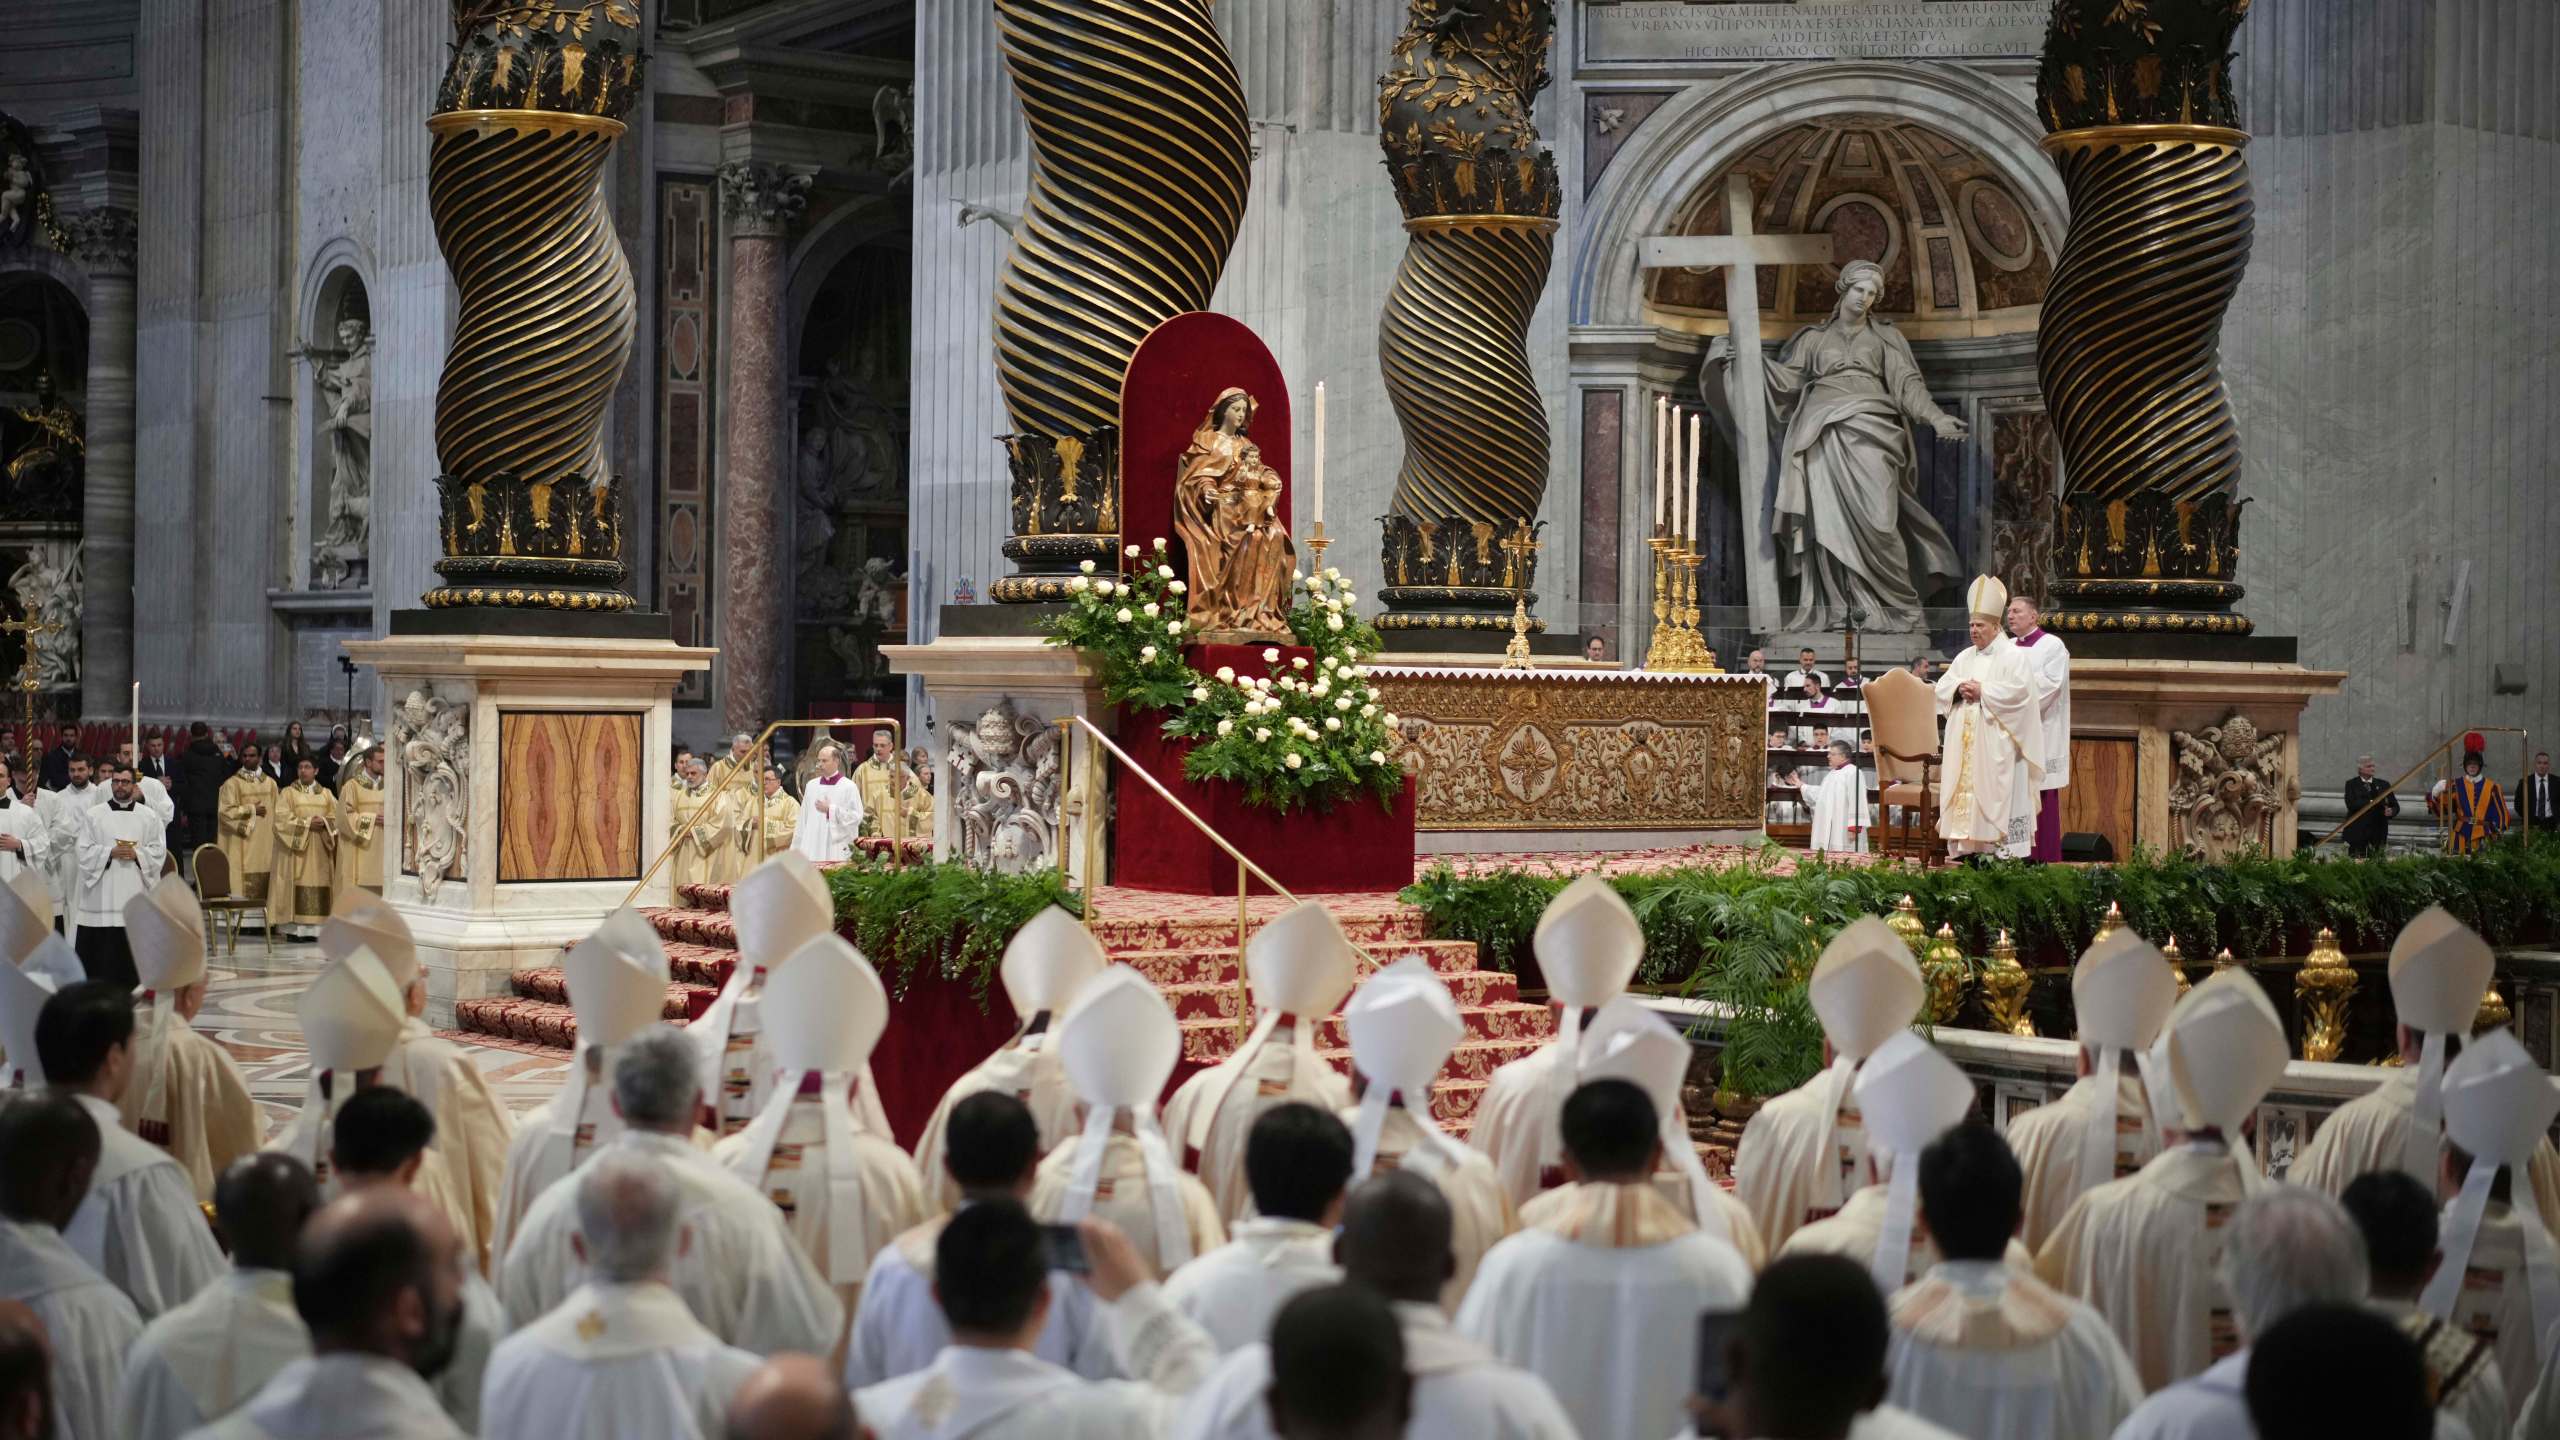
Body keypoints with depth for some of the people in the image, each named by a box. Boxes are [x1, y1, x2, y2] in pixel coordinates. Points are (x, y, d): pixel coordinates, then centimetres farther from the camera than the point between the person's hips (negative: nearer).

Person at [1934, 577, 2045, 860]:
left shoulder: (2012, 655, -2)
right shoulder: (1964, 657, 19)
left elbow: (2018, 690, -14)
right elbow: (1942, 686, 15)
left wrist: (1982, 690, -15)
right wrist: (1959, 689, -7)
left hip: (1996, 742, -6)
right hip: (1965, 740, 6)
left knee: (1994, 791, -10)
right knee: (1966, 792, 1)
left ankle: (2003, 848, -11)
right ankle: (1969, 846, 2)